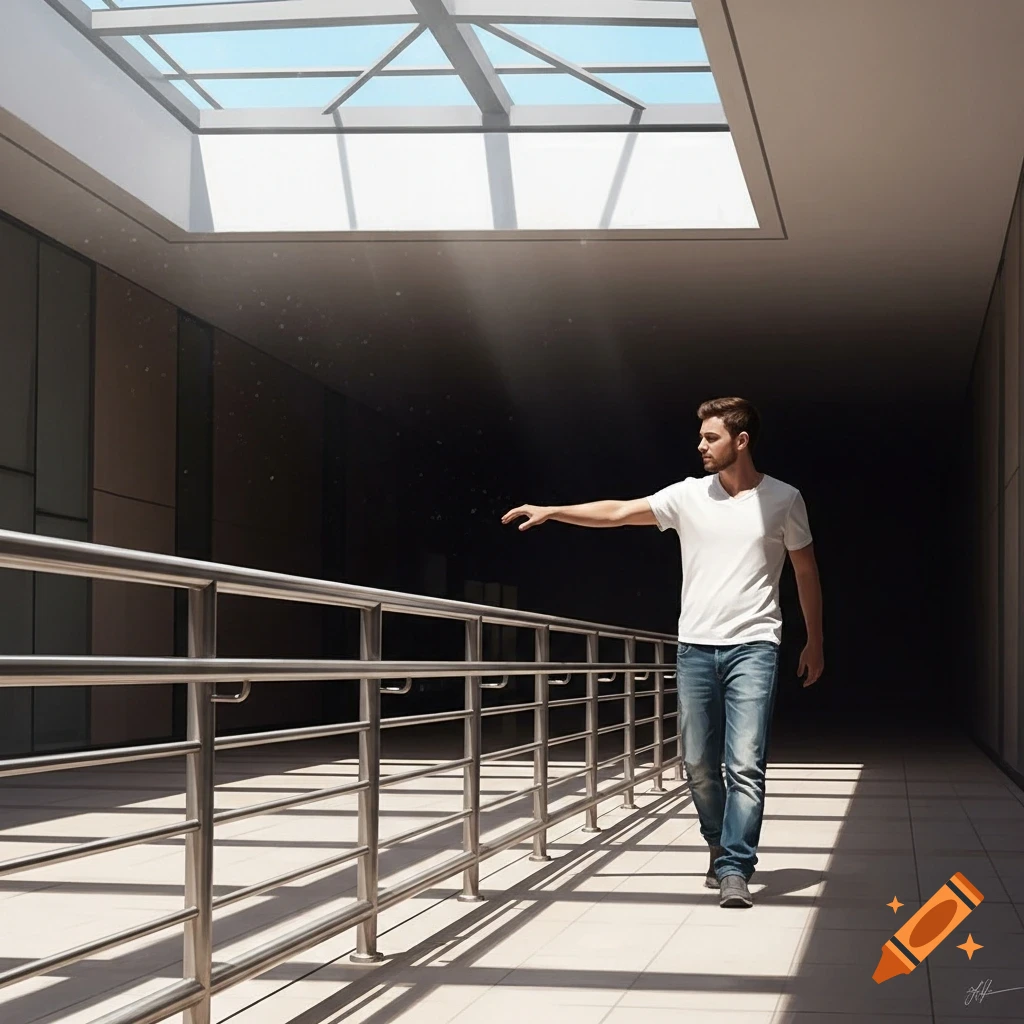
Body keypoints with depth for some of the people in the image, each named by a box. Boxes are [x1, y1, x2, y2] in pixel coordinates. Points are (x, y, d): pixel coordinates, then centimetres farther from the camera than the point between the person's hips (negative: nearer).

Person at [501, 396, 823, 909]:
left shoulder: (783, 499, 1)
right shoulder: (689, 495, 5)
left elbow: (806, 572, 10)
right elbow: (617, 512, 4)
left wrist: (815, 642, 13)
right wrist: (552, 511, -4)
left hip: (753, 648, -3)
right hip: (696, 647, 3)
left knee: (745, 764, -12)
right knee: (699, 765, 8)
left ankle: (734, 870, -10)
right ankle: (721, 848, 28)